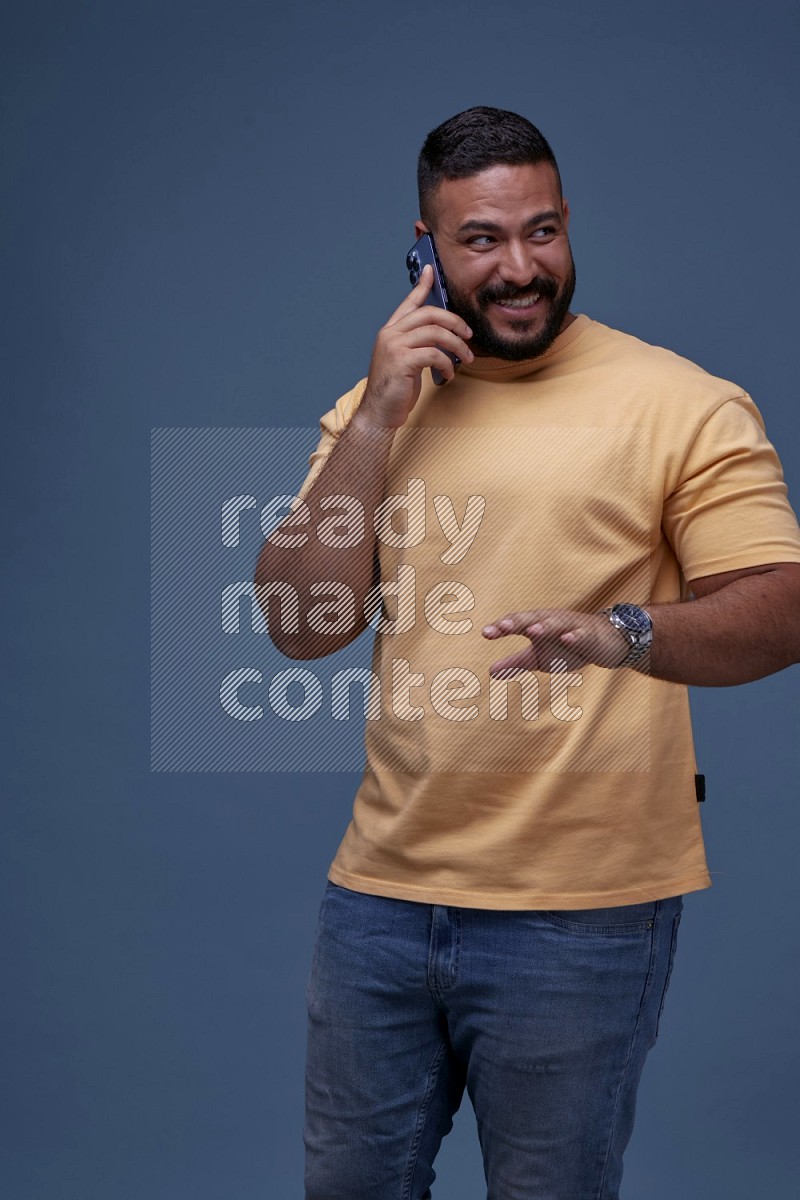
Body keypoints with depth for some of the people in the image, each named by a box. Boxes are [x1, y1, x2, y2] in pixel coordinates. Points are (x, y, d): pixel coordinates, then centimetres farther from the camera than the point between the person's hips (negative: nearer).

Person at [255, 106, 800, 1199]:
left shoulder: (683, 404, -7)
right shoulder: (377, 405, 8)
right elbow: (302, 623, -1)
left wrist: (623, 634, -32)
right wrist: (379, 417, -10)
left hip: (582, 912, -4)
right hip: (381, 889, 5)